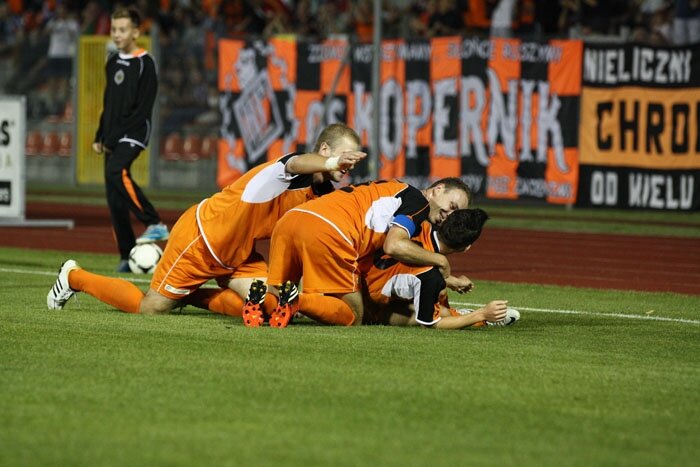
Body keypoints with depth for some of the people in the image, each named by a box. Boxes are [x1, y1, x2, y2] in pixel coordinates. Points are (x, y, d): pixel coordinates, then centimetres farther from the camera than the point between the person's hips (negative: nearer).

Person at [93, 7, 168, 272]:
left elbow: (143, 108, -13)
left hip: (134, 132, -8)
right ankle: (127, 256, 7)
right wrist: (101, 137, 15)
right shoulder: (113, 63, 17)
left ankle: (154, 224, -27)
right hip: (113, 138, 8)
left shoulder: (144, 63, -6)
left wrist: (117, 134, -16)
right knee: (114, 199, 2)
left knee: (117, 171, -33)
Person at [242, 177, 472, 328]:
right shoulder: (418, 200, 11)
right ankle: (295, 301, -22)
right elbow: (394, 246, -7)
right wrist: (440, 261, 8)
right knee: (352, 317, 2)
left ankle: (262, 298, -15)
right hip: (328, 232, -8)